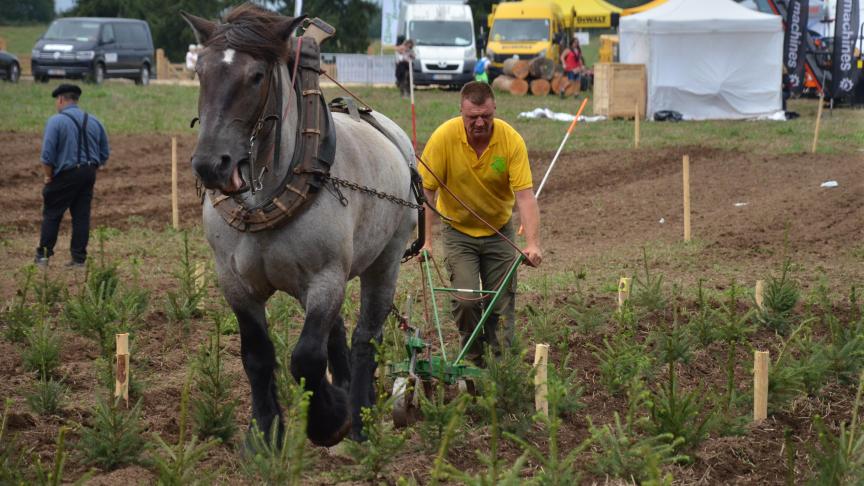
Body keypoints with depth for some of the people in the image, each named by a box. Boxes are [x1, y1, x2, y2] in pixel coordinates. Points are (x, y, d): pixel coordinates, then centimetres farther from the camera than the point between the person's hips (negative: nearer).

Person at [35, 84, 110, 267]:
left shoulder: (56, 121, -11)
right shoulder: (94, 122, 8)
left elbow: (47, 154, -14)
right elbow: (104, 154, 11)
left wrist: (47, 176, -2)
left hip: (65, 175, -5)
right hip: (88, 174, 5)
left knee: (51, 214, 6)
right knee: (82, 216, 7)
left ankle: (43, 254, 9)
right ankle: (79, 258, 7)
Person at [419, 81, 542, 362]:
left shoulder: (511, 140, -20)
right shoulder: (444, 137, -21)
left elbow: (524, 194, -22)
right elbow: (427, 190, -15)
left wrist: (532, 244, -33)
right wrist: (426, 239, -21)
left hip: (499, 230, 1)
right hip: (458, 230, -1)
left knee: (502, 300, 1)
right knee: (465, 299, -12)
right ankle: (473, 357, 8)